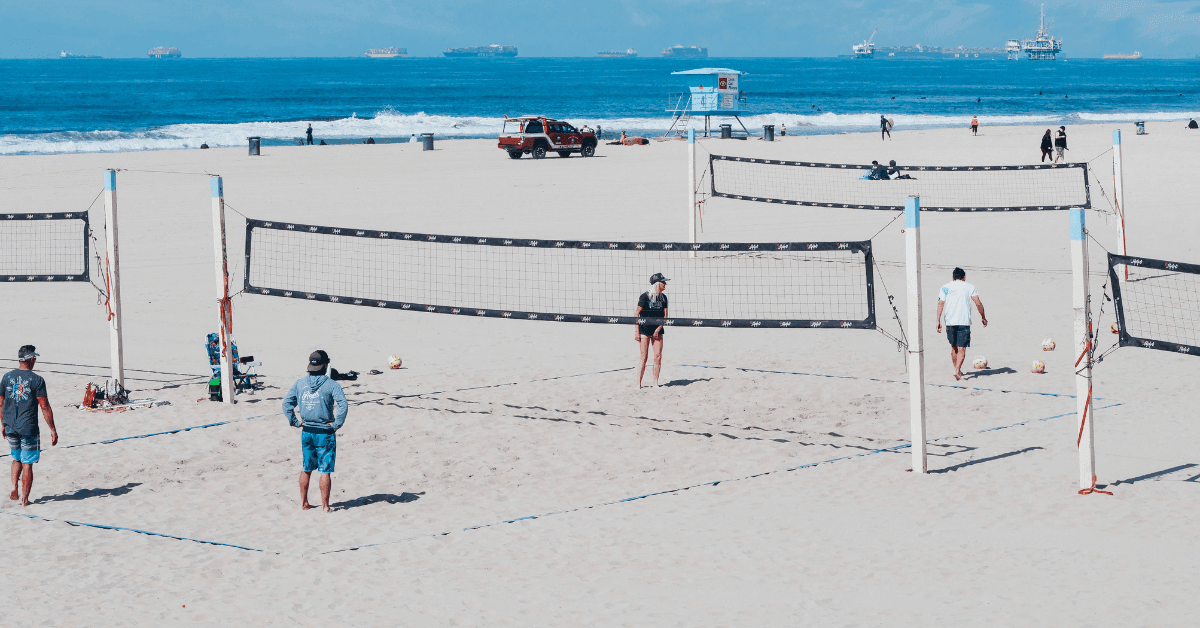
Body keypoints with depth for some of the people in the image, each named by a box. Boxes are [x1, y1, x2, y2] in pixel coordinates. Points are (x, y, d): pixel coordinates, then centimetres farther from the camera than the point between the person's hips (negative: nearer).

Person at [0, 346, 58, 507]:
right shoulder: (36, 380, -11)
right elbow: (45, 407, -12)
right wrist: (53, 430, -7)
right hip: (28, 428, -4)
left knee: (17, 459, 23)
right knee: (27, 463, 4)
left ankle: (14, 488, 8)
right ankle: (24, 498, 6)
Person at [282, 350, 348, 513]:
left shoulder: (300, 383, 2)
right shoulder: (331, 385, -11)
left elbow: (287, 402, 0)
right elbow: (342, 404, -23)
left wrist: (294, 421, 5)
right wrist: (337, 424, -14)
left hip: (307, 432, 4)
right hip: (325, 432, -4)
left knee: (305, 469, 16)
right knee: (325, 470, 2)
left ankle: (303, 503, 22)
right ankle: (325, 505, 4)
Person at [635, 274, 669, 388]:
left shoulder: (663, 297, 7)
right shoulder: (645, 296, -8)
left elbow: (665, 316, 7)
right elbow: (637, 314, -7)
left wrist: (658, 329, -5)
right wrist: (636, 331, -10)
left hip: (657, 331, 4)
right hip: (645, 330, -4)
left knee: (658, 357, -1)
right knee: (644, 357, -6)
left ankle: (656, 383, 7)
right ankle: (638, 384, -1)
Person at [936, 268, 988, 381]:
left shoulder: (945, 287, 10)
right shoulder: (969, 287, 6)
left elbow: (940, 304, 0)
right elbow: (978, 303, 1)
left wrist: (938, 321, -1)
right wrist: (983, 317, 12)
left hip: (950, 321, 2)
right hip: (964, 321, -2)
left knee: (954, 347, 18)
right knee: (961, 348, -4)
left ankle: (957, 369, 27)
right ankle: (957, 370, -21)